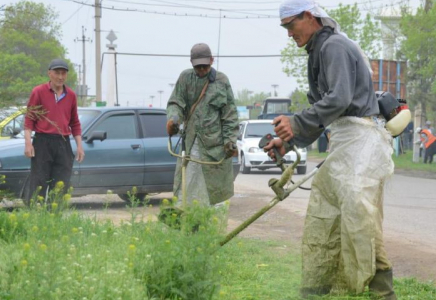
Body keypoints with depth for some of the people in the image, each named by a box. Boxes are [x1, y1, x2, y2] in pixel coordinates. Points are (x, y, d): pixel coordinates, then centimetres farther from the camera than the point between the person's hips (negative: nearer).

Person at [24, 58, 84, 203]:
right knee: (38, 185, -4)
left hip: (63, 145, 4)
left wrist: (79, 146, 10)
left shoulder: (71, 95, 11)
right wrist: (28, 143, -11)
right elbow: (29, 119, -1)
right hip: (42, 142, -4)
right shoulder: (38, 92, 0)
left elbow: (75, 123, 17)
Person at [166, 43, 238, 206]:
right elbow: (176, 102, 2)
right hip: (191, 142, 1)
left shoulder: (221, 81, 2)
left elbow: (230, 114, 2)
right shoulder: (185, 78, 5)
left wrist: (230, 140, -5)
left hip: (215, 142, 0)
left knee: (216, 187, 7)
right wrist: (172, 118, -21)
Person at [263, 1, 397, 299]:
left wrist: (297, 122, -20)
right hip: (343, 143, 11)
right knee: (322, 216, 11)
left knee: (359, 214, -19)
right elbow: (321, 111, 24)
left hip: (360, 139, -11)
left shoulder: (334, 46, -10)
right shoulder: (320, 52, 22)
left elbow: (339, 99, -22)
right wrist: (289, 142, 15)